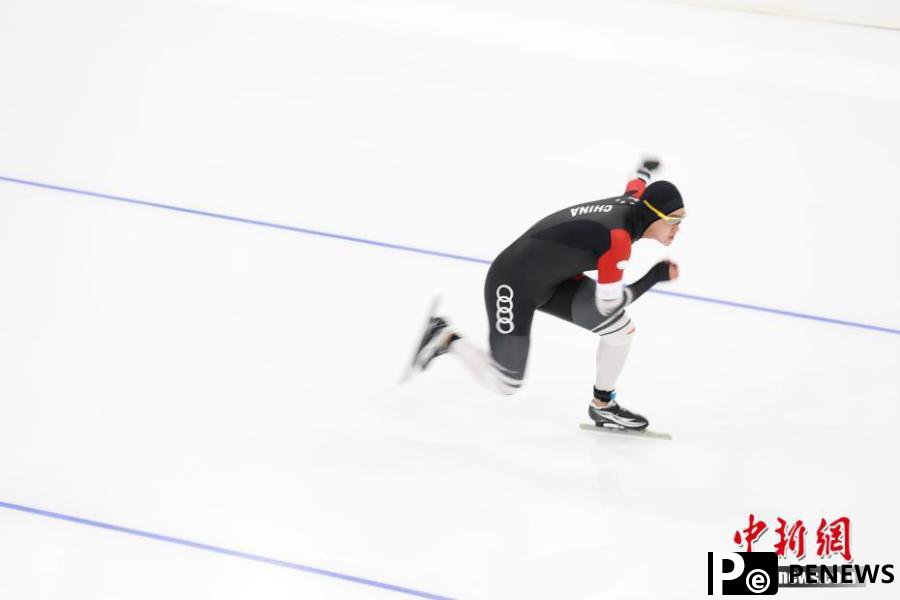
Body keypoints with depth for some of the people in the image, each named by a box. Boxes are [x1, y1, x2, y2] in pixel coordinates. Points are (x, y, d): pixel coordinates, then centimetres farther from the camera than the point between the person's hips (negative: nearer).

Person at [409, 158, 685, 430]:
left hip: (552, 279, 9)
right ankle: (446, 339, 18)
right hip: (513, 284, -9)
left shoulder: (632, 203, -6)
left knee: (622, 327, -4)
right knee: (505, 384, -3)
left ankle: (602, 405, 16)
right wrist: (657, 274, -15)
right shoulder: (618, 238, -30)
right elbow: (608, 304, -23)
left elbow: (637, 185, 21)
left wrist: (645, 170, 45)